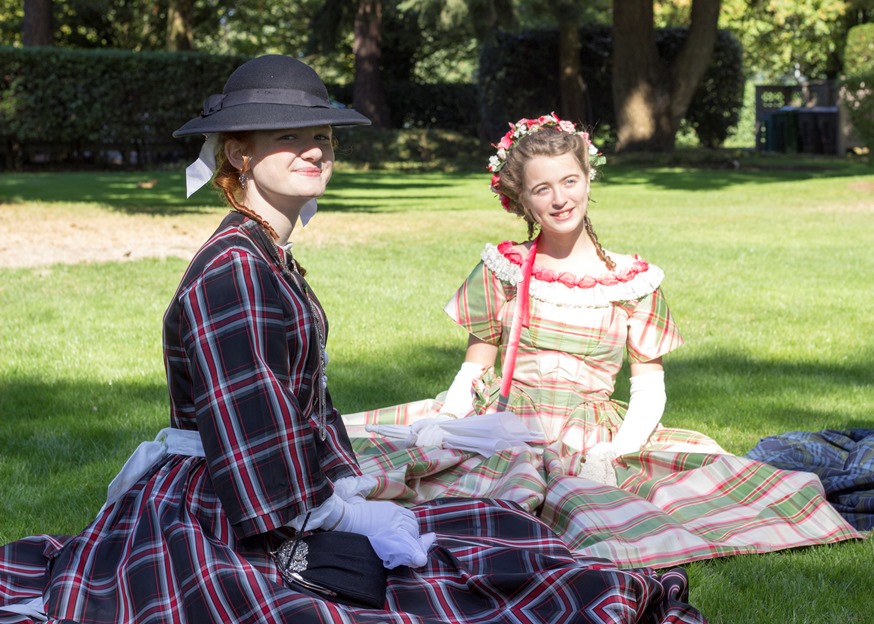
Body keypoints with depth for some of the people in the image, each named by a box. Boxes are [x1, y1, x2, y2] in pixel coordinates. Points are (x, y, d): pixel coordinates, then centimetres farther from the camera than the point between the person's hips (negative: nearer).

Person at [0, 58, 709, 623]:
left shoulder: (272, 263, 15)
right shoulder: (232, 273, -18)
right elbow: (258, 449, -22)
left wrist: (348, 488, 7)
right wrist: (345, 510, -11)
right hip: (199, 525, -11)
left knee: (481, 527, 7)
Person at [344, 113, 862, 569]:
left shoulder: (634, 281, 8)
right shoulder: (503, 270, 10)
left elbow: (650, 386, 8)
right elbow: (474, 366, 14)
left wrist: (615, 450, -11)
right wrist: (448, 419, -7)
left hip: (592, 435, 1)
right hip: (508, 428, -1)